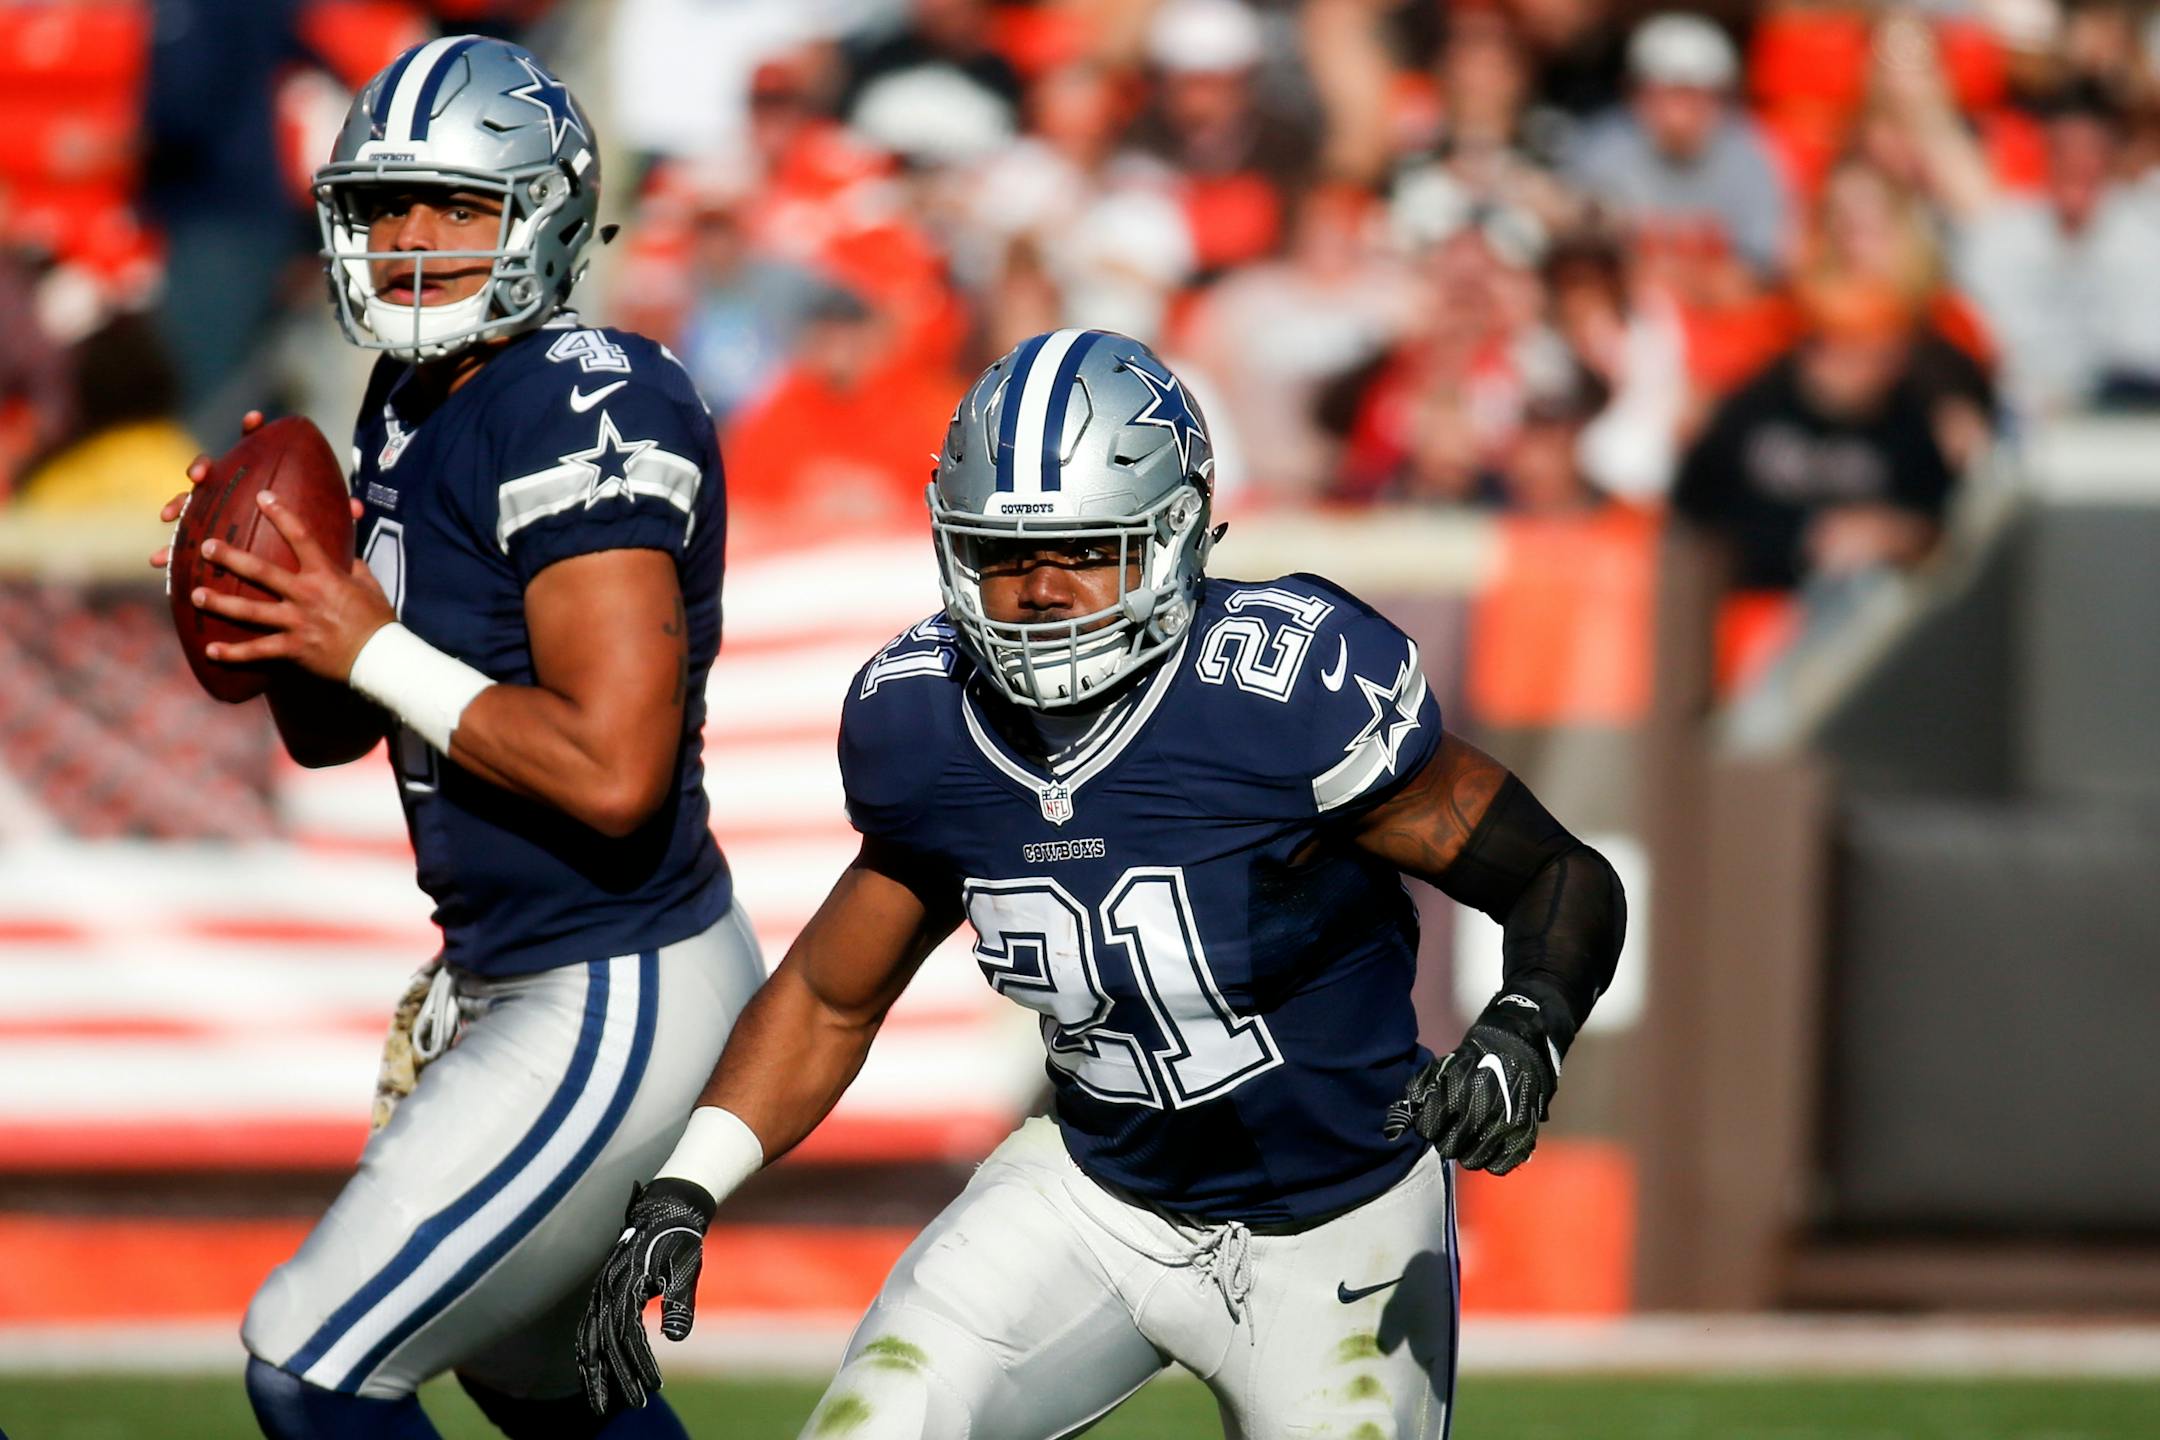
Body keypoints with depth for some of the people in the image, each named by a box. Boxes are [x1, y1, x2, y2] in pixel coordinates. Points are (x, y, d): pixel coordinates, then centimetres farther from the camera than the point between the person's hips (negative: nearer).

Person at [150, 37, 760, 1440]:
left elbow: (615, 771, -29)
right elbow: (326, 734, 17)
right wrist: (280, 607, -4)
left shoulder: (589, 413, -20)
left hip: (619, 1007, -11)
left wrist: (377, 650, -21)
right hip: (508, 981, 11)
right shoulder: (411, 411, 9)